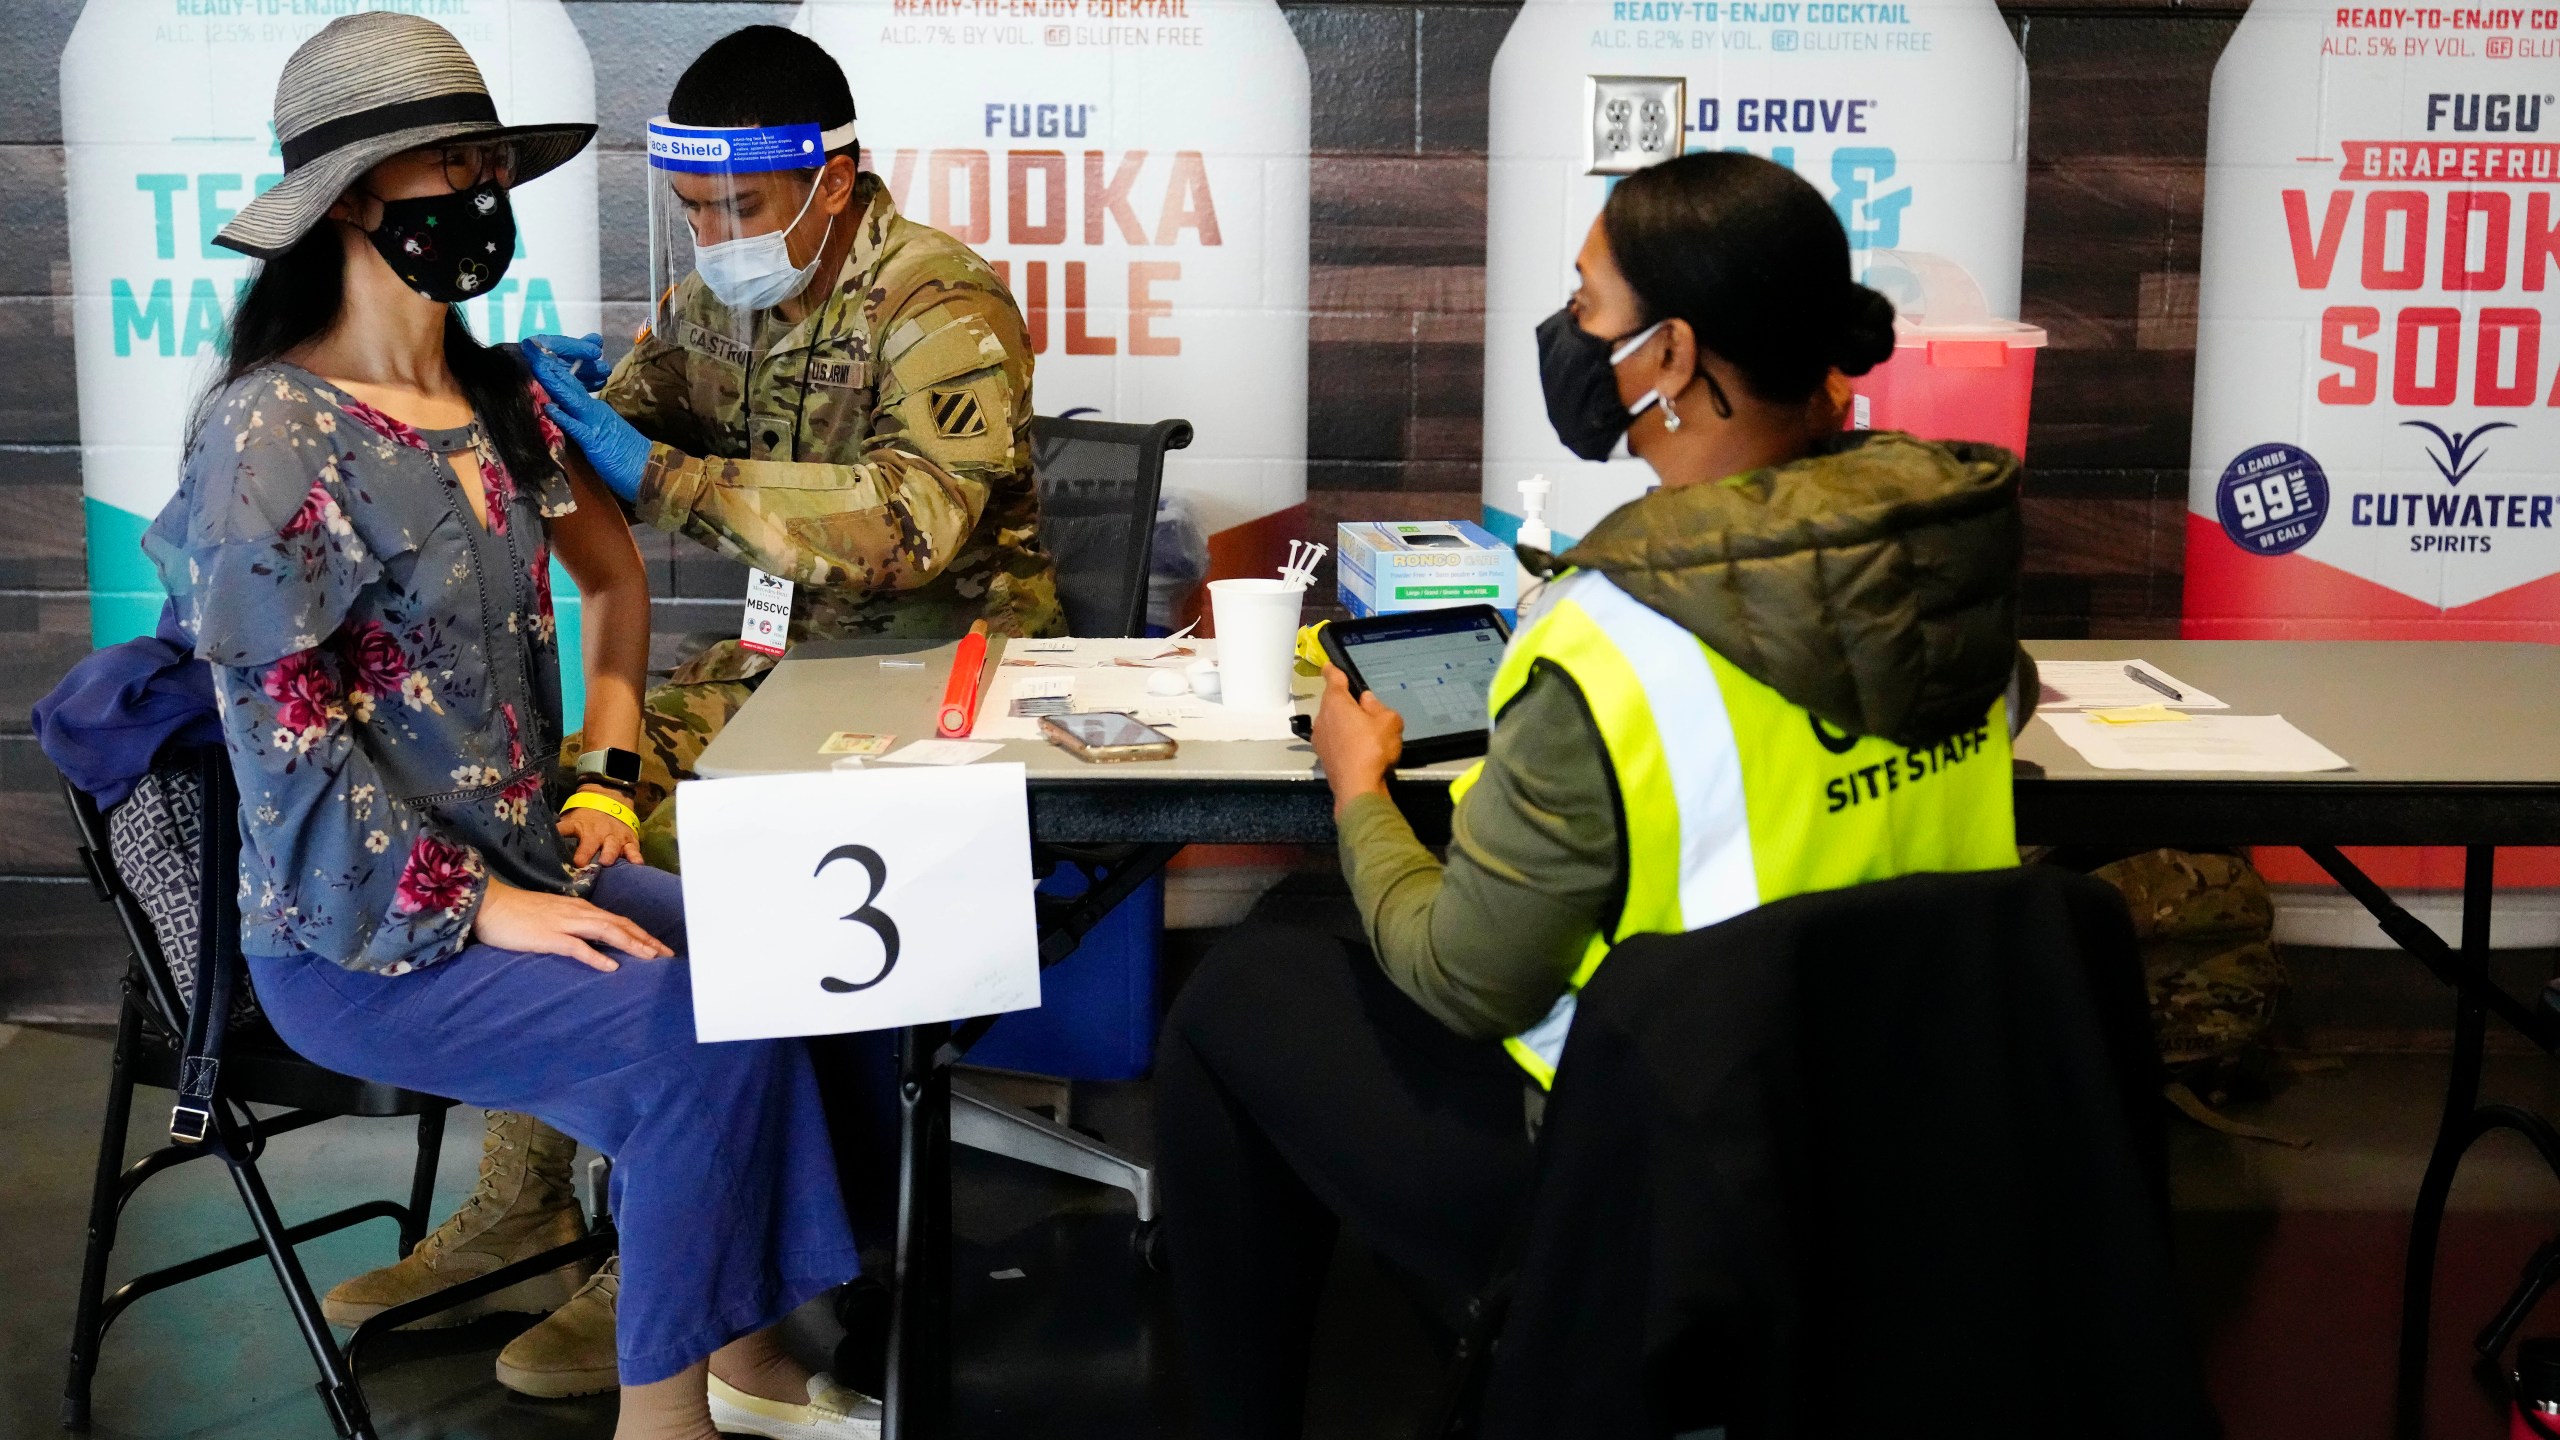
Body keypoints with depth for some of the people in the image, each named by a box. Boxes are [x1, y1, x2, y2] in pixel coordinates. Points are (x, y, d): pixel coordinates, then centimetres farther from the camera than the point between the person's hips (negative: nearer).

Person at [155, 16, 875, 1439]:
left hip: (523, 864, 7)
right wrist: (481, 907, -19)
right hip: (355, 936, -7)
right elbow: (283, 734, -18)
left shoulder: (497, 401, 8)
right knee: (701, 1035, -23)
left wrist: (604, 781, 10)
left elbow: (614, 568, 22)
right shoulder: (272, 432, -15)